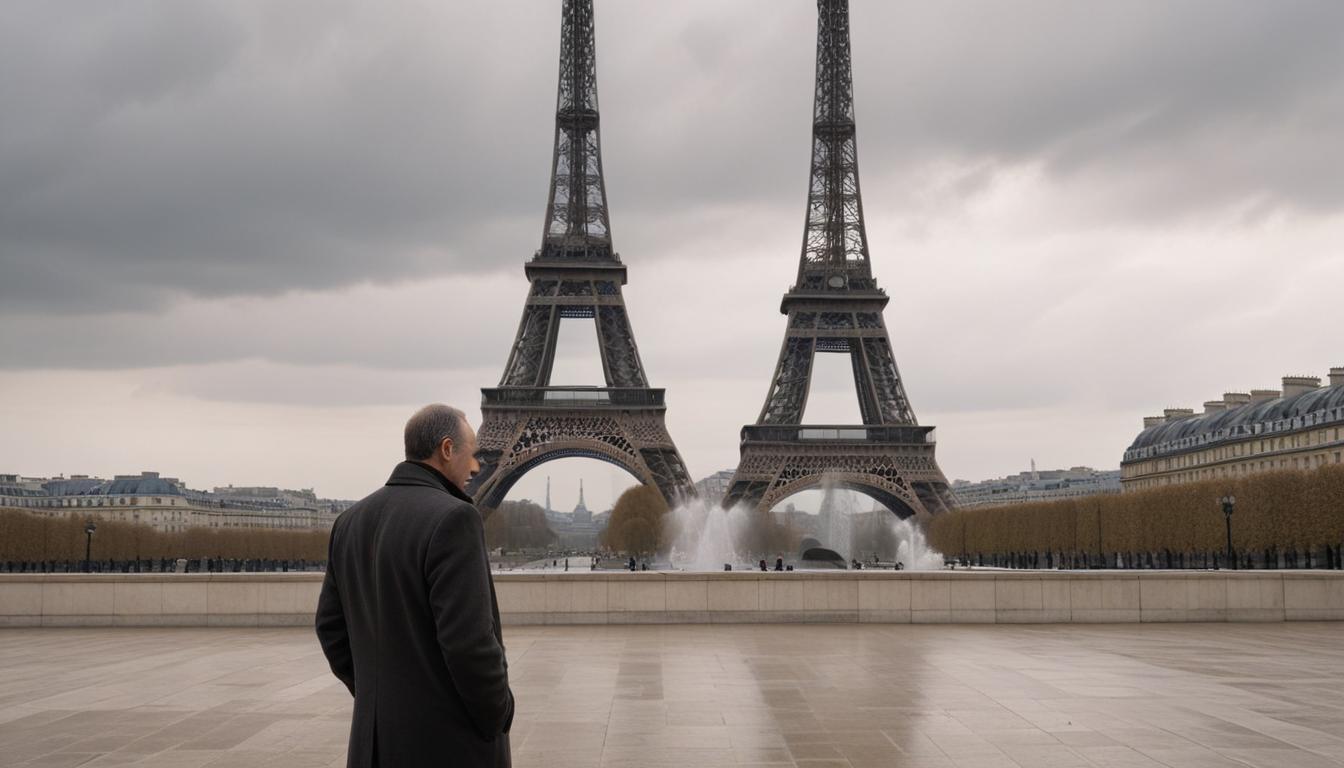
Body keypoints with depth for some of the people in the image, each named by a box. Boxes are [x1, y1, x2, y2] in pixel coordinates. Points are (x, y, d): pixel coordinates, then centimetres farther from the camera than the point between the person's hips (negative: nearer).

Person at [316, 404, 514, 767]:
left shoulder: (354, 521, 7)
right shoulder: (451, 519, -19)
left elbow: (332, 625, 12)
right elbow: (469, 639, -24)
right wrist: (498, 719, -9)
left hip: (382, 737, 8)